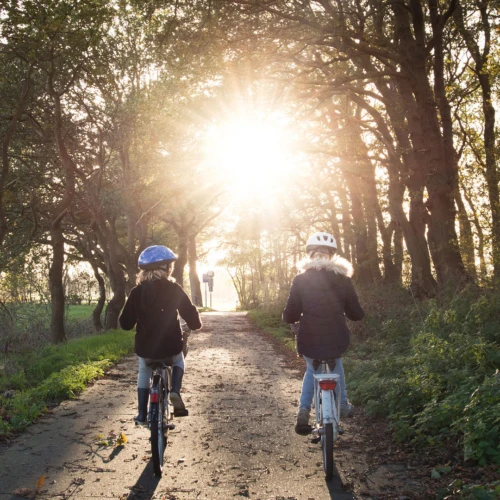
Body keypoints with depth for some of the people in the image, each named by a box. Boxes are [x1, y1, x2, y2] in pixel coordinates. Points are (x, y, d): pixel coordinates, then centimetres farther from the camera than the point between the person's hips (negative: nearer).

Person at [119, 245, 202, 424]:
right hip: (171, 347, -1)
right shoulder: (174, 289, -7)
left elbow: (126, 323, 2)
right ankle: (175, 392, 6)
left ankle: (142, 414, 25)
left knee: (144, 373, 31)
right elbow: (190, 315, -7)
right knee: (178, 361, 32)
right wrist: (196, 324, 16)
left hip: (145, 348, 1)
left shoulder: (137, 292, -2)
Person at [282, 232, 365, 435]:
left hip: (309, 343, -1)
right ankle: (343, 405, 38)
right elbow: (357, 314, 5)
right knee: (336, 362, 36)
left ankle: (304, 410, 12)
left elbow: (289, 316, -5)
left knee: (312, 369, 30)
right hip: (337, 342, 1)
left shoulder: (300, 280, -4)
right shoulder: (343, 280, -1)